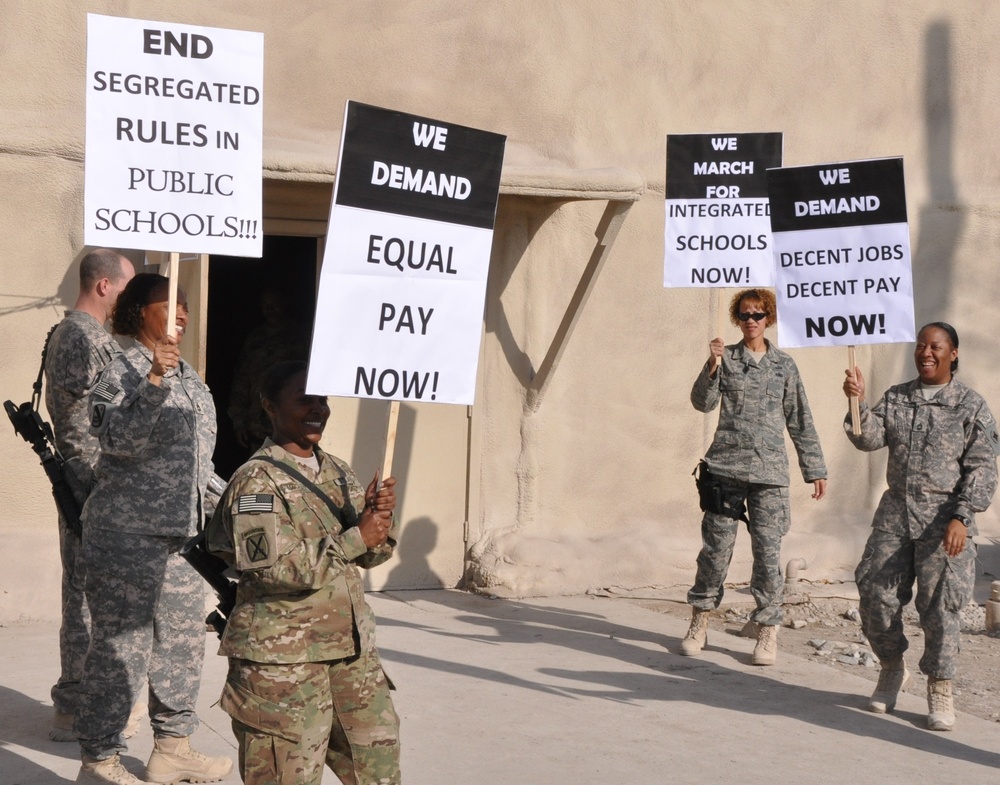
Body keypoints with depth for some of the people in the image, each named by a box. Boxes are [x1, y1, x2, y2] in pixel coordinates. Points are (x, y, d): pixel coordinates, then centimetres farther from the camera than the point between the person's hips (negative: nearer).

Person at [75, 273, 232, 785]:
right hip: (128, 531, -9)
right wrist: (153, 383, -34)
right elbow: (118, 439, -26)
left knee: (182, 639, 12)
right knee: (122, 644, -5)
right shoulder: (124, 372, -10)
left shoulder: (188, 378, 16)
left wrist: (221, 504, 25)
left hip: (181, 532, 9)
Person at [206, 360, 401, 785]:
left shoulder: (338, 473, 13)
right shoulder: (256, 480, -11)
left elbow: (370, 555, 15)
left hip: (351, 649, 7)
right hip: (282, 658, -7)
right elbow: (278, 567, -22)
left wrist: (380, 517, -7)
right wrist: (355, 538, -17)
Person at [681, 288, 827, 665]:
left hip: (769, 471, 0)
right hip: (726, 466, 0)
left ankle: (767, 632, 6)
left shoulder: (784, 365, 10)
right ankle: (700, 622, 15)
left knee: (768, 549, -3)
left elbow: (800, 420, 13)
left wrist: (815, 470, 11)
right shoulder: (726, 358, 7)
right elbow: (704, 402, -5)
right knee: (716, 545, 1)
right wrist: (713, 366, -20)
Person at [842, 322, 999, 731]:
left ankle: (940, 691, 14)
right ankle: (892, 668, 27)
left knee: (940, 605, -2)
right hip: (896, 512, 4)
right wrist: (858, 402, -17)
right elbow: (869, 439, -1)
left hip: (943, 518, -4)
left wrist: (962, 518, -15)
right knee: (876, 594, 3)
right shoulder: (895, 398, 11)